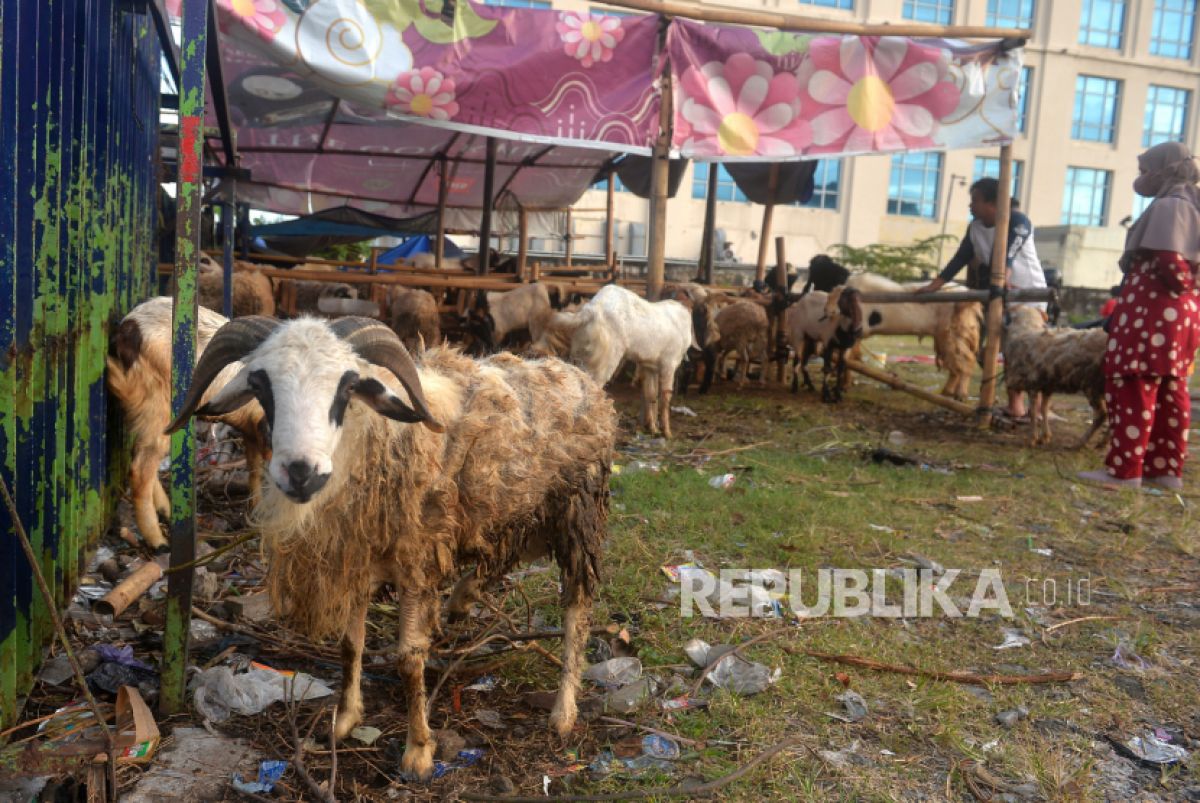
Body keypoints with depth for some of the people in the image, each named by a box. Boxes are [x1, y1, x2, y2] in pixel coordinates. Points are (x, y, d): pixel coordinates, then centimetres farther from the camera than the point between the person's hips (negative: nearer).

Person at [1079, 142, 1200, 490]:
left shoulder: (1167, 205, -11)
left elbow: (1167, 260, -20)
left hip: (1153, 308, -10)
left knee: (1131, 387, -8)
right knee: (1170, 392, 10)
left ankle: (1125, 469, -7)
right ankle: (1166, 469, 15)